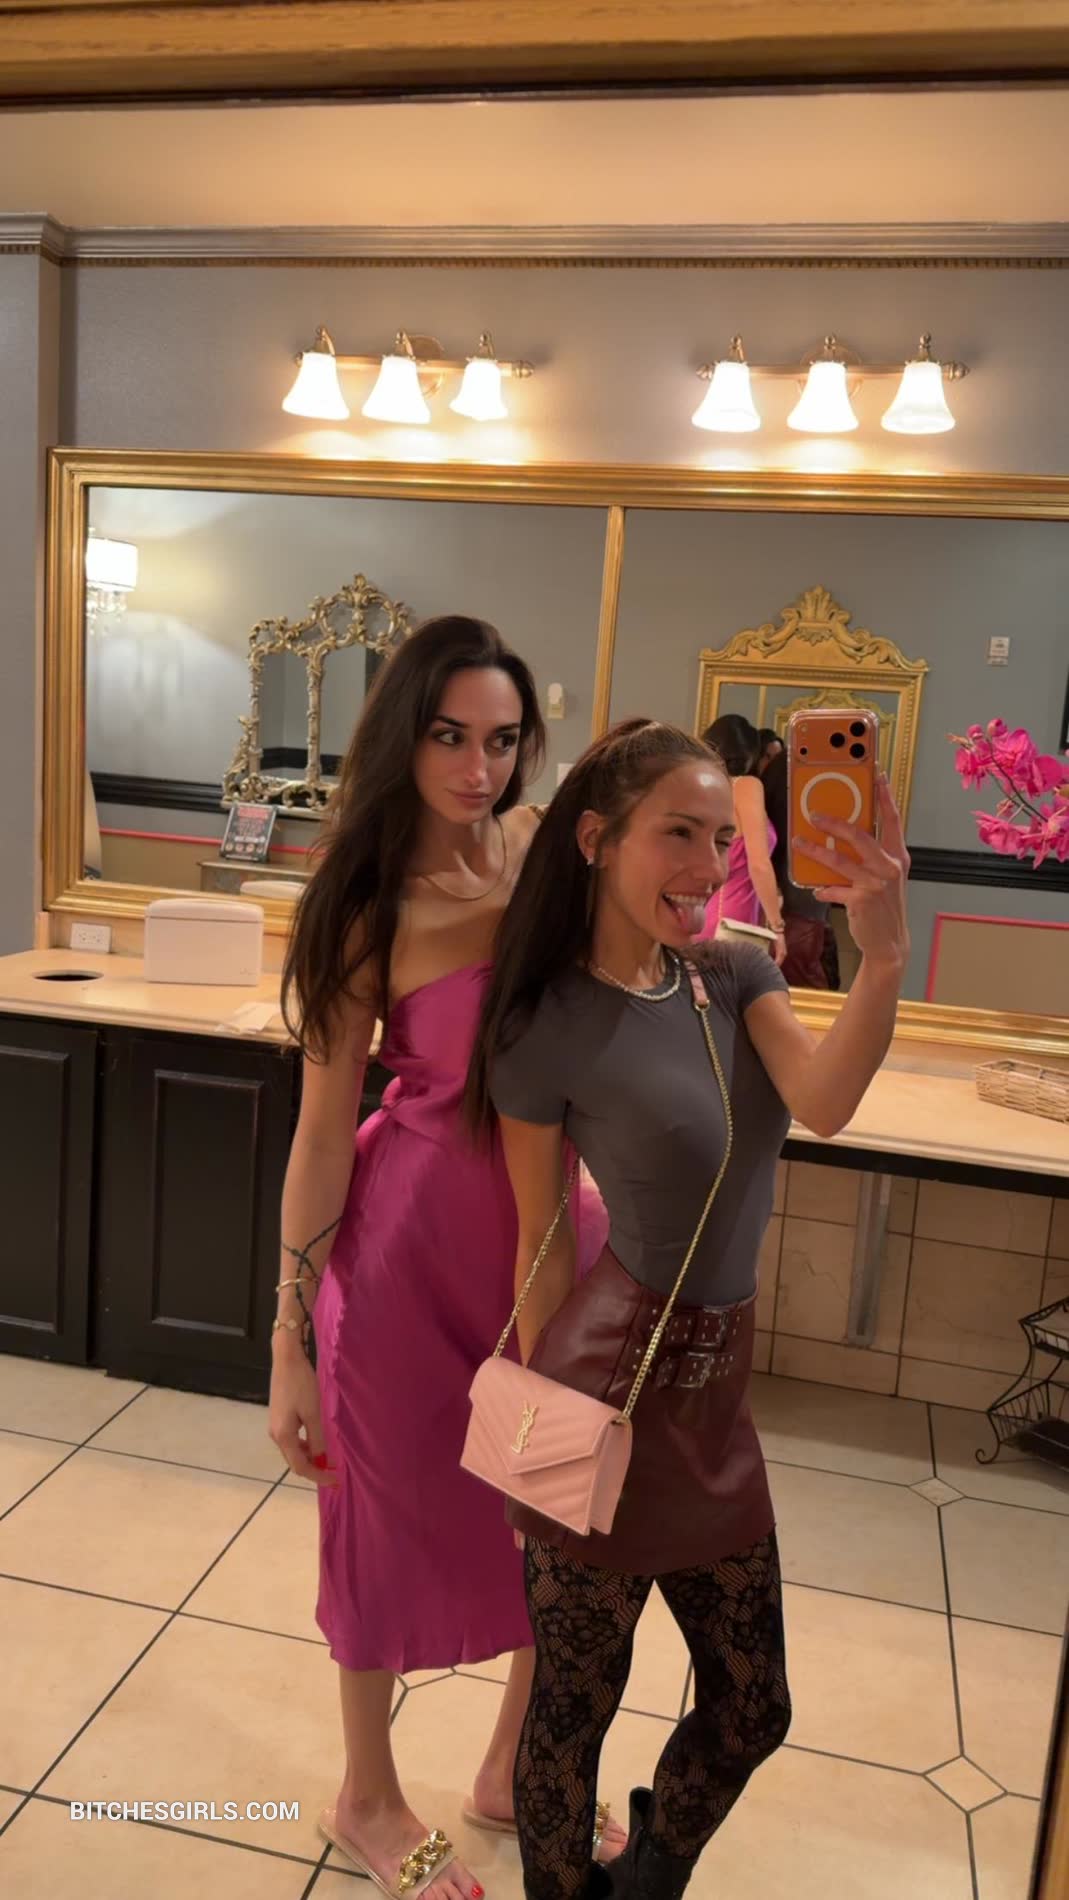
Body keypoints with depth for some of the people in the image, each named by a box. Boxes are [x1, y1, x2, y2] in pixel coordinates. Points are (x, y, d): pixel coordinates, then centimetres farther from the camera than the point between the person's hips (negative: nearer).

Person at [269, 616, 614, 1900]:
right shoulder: (370, 916, -15)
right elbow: (324, 1132, -11)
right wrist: (290, 1341, -8)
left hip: (556, 1223, 5)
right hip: (412, 1237, -5)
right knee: (397, 1512, 14)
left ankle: (513, 1773, 45)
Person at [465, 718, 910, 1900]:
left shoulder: (738, 975, 0)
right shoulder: (547, 1031, -15)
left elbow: (822, 1104, -20)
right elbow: (542, 1246, -7)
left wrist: (883, 960, -36)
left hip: (716, 1398, 6)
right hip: (607, 1399, -6)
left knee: (751, 1709, 21)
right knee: (574, 1710, 14)